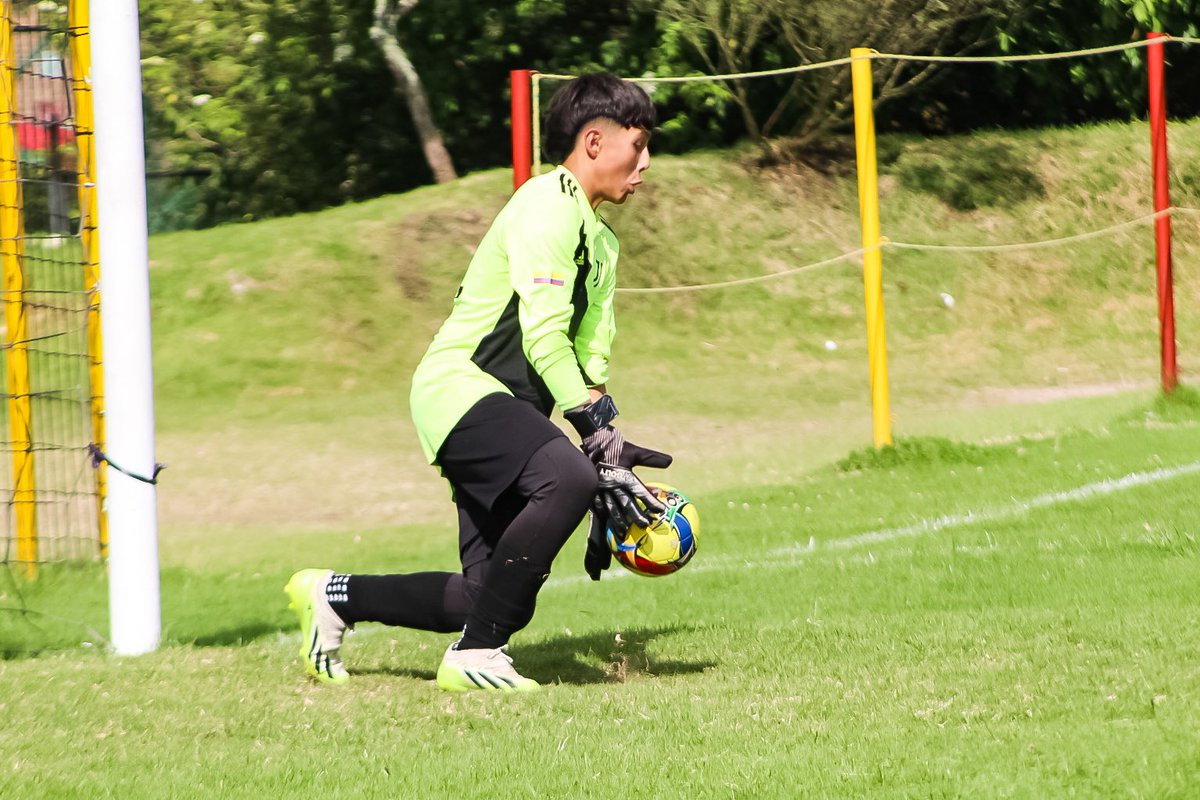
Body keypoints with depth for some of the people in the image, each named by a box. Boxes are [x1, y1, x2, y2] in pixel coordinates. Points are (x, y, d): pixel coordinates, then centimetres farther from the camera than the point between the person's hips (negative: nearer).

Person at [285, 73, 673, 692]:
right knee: (567, 476, -35)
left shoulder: (601, 243, 21)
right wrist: (601, 435, -21)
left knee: (494, 599, 2)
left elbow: (591, 361, 19)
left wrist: (609, 460, 8)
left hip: (506, 411, 10)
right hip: (459, 388, -10)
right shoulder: (546, 206, -10)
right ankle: (475, 655, -27)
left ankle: (334, 595, 22)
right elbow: (543, 338, -18)